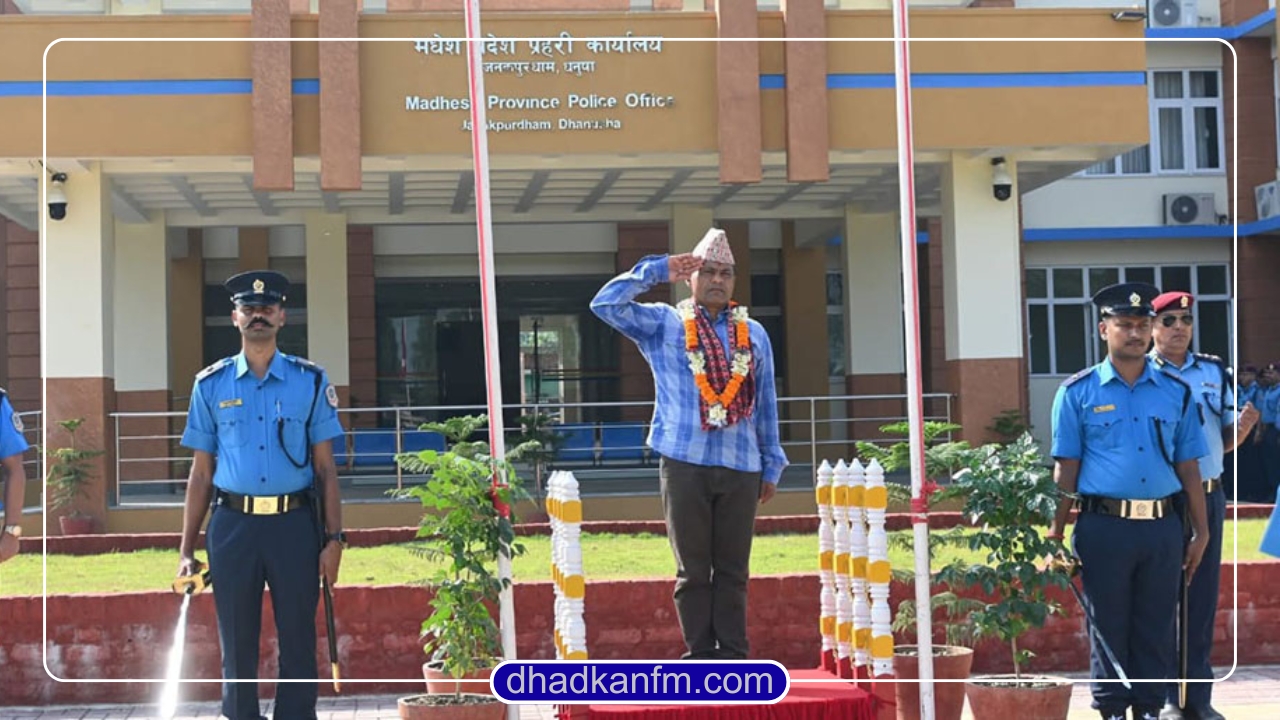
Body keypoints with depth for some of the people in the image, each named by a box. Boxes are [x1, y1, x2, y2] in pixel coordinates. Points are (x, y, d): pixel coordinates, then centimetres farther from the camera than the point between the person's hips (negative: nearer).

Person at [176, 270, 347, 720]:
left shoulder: (310, 382, 5)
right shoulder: (211, 385, 7)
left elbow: (325, 468, 5)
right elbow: (201, 473, 9)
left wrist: (334, 539, -4)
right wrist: (187, 551, 5)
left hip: (294, 525, -1)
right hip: (233, 525, 1)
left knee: (298, 643, 3)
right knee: (237, 646, 7)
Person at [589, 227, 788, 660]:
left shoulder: (754, 335, 14)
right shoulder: (662, 325, 7)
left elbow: (765, 404, 14)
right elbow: (605, 304, -4)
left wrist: (771, 465, 12)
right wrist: (655, 270, -4)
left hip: (740, 466, 2)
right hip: (685, 463, -2)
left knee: (733, 570, 5)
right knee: (693, 570, 2)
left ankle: (733, 658, 10)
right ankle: (701, 657, 8)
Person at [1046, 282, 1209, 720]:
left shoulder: (1176, 392, 10)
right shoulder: (1078, 392, 2)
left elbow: (1188, 467, 10)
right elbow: (1065, 469, 1)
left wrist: (1201, 531, 7)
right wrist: (1056, 533, -3)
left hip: (1163, 527, 3)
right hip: (1103, 524, -3)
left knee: (1155, 630, 8)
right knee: (1108, 629, 4)